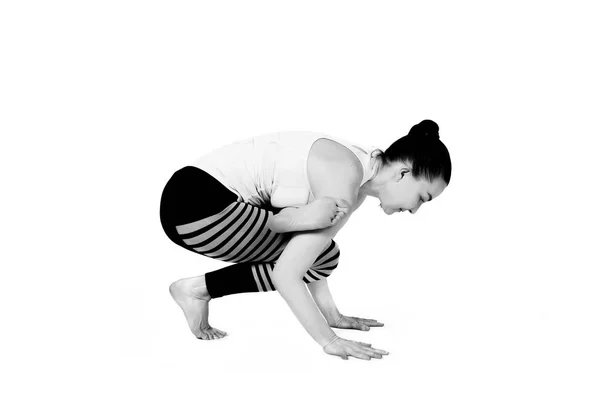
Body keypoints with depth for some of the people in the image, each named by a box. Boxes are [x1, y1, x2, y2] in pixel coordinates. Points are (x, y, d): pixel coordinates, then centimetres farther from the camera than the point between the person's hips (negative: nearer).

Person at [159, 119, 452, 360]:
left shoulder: (359, 182, 7)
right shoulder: (344, 180, -22)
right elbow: (285, 274, -23)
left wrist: (332, 315, 11)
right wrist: (329, 340, -18)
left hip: (220, 199, 10)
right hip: (195, 203, -10)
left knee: (321, 254, 7)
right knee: (318, 257, -10)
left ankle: (197, 289, 10)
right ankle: (197, 289, -1)